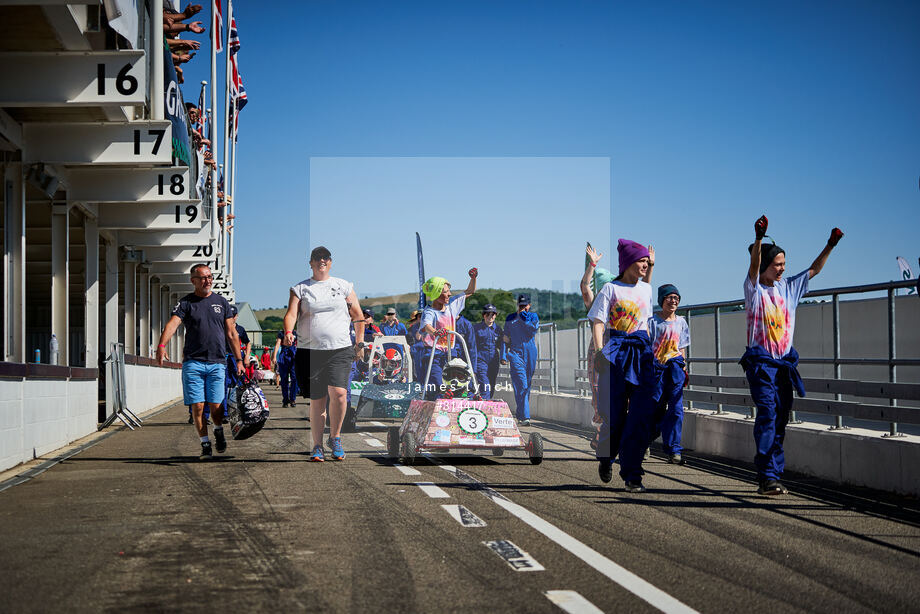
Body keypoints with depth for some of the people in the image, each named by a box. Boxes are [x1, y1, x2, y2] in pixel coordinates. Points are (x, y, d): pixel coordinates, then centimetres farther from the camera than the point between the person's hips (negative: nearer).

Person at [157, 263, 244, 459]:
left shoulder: (221, 302, 13)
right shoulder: (186, 303, 5)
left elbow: (231, 333, 16)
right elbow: (172, 324, -13)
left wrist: (239, 359, 11)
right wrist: (161, 345, -30)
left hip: (217, 363, 1)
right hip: (193, 362, -1)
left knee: (215, 406, -4)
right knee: (197, 406, -3)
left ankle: (219, 430, 26)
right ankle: (205, 444, 9)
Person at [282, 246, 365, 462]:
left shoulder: (343, 286, 13)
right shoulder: (300, 288, 9)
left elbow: (358, 316, 18)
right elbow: (291, 313, -3)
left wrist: (360, 343, 13)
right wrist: (288, 332, -23)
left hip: (340, 350, 0)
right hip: (309, 351, 0)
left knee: (338, 392, -18)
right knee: (317, 400, 2)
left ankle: (335, 437, 3)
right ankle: (317, 446, 14)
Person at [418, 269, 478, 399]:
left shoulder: (451, 305, 9)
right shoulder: (429, 312, -12)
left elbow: (469, 292, 21)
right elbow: (426, 325, -36)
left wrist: (473, 278, 3)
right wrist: (435, 332, -58)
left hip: (448, 354, 7)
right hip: (432, 354, -7)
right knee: (435, 388, -19)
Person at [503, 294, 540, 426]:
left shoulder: (533, 316, 11)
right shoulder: (510, 318, 13)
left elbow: (533, 330, -8)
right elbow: (506, 338, 16)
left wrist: (522, 318, -6)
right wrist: (505, 353, 6)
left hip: (530, 354, 2)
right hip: (516, 352, -2)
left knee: (527, 385, 6)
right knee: (521, 385, -14)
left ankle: (519, 414, 21)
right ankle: (525, 417, -21)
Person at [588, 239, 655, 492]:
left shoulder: (645, 289, 17)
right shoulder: (611, 288, 1)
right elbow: (597, 323, -5)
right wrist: (599, 351, -17)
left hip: (642, 352, 4)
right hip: (616, 351, -4)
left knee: (641, 415, -7)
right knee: (614, 414, -1)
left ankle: (632, 474, -5)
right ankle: (605, 458, 28)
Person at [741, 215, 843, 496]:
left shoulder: (788, 287, 13)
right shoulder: (755, 288, -3)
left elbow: (814, 269, 19)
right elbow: (754, 265, -20)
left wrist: (830, 245, 7)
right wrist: (759, 237, -37)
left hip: (785, 362, 6)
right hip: (761, 361, -6)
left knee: (780, 419, 4)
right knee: (767, 413, -17)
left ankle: (771, 476, 9)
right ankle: (768, 477, -19)